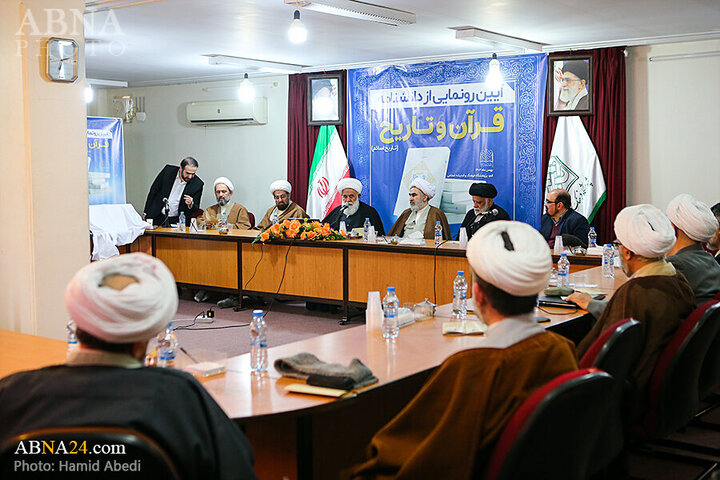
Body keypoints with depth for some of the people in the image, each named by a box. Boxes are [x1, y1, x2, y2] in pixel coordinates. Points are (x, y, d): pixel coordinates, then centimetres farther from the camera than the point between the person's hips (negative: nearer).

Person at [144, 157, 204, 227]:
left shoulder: (198, 184, -8)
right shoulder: (168, 171, -5)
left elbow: (195, 209, 0)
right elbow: (153, 190, 5)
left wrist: (191, 204, -24)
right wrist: (146, 212, 5)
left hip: (176, 221, 0)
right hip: (158, 218, 0)